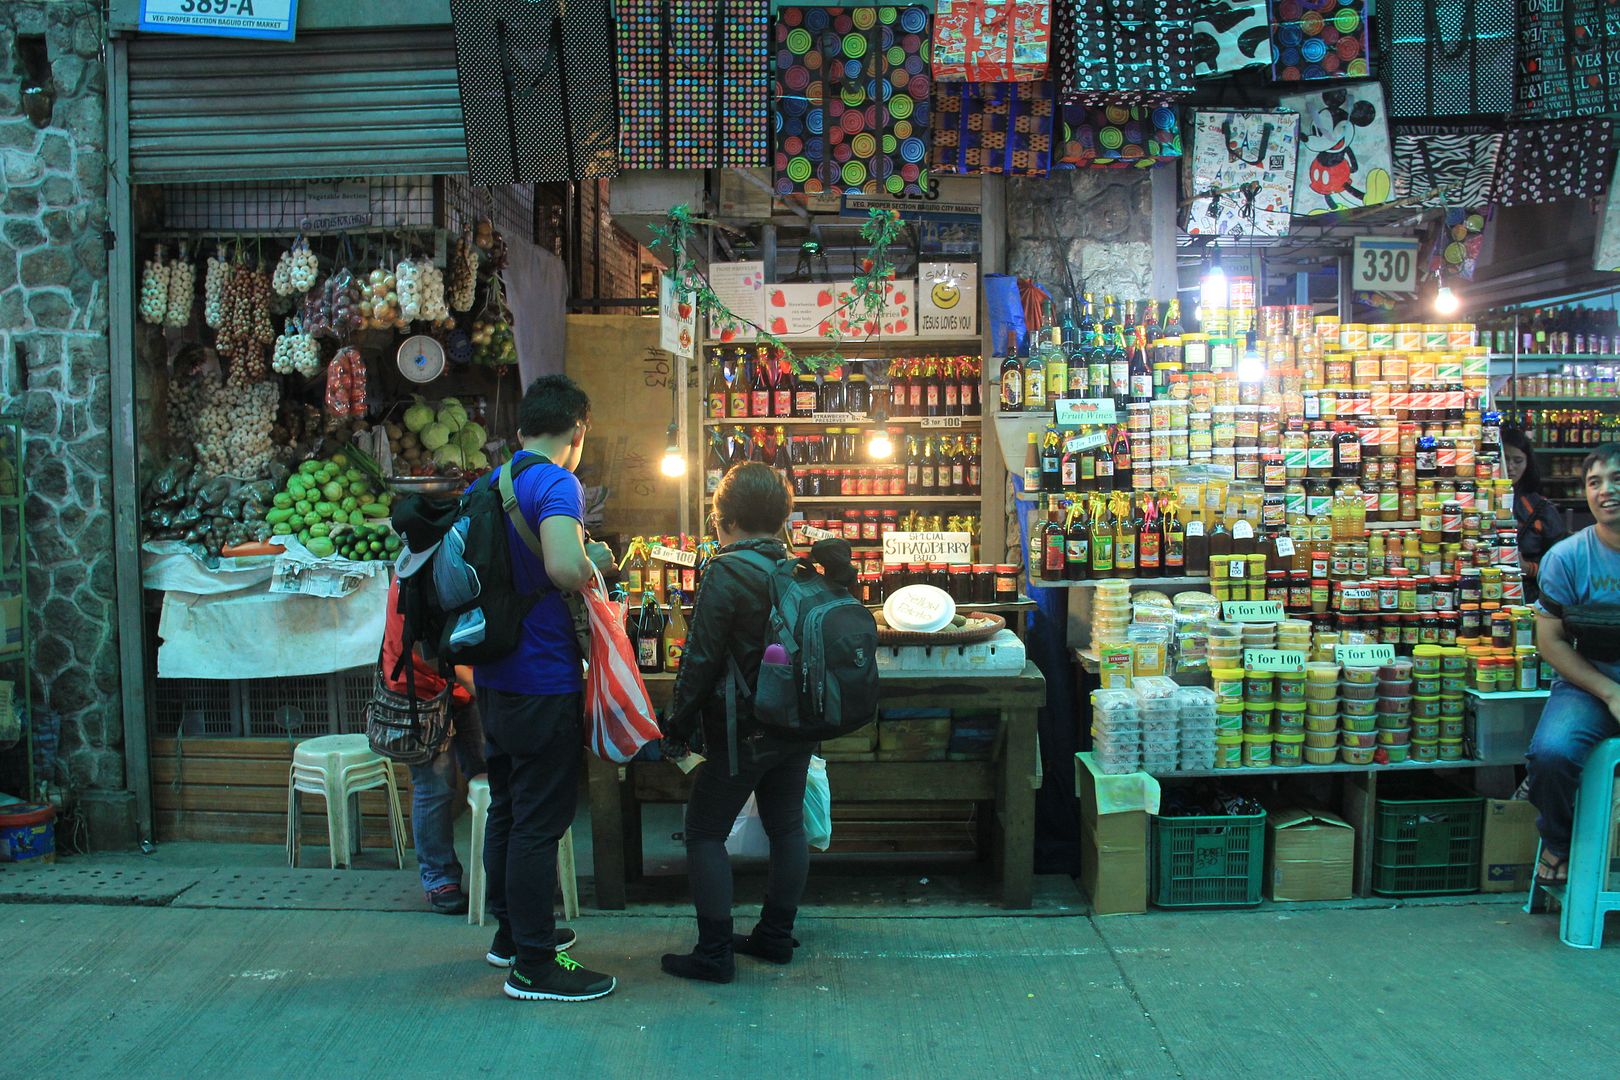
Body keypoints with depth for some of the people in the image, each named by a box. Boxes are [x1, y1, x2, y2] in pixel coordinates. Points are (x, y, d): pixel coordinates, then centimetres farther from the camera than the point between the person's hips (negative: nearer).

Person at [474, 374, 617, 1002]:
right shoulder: (556, 483, -16)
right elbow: (563, 568, -33)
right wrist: (594, 563, -11)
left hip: (494, 678, 9)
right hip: (543, 682, -9)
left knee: (507, 809, 19)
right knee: (539, 822, -1)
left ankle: (511, 932, 34)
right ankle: (533, 965, 9)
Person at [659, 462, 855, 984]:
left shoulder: (727, 572, -16)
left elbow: (701, 659, -15)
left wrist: (678, 727, -6)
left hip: (741, 731, -7)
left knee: (705, 833, 3)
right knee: (787, 826, 14)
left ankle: (714, 953, 5)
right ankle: (776, 936, 26)